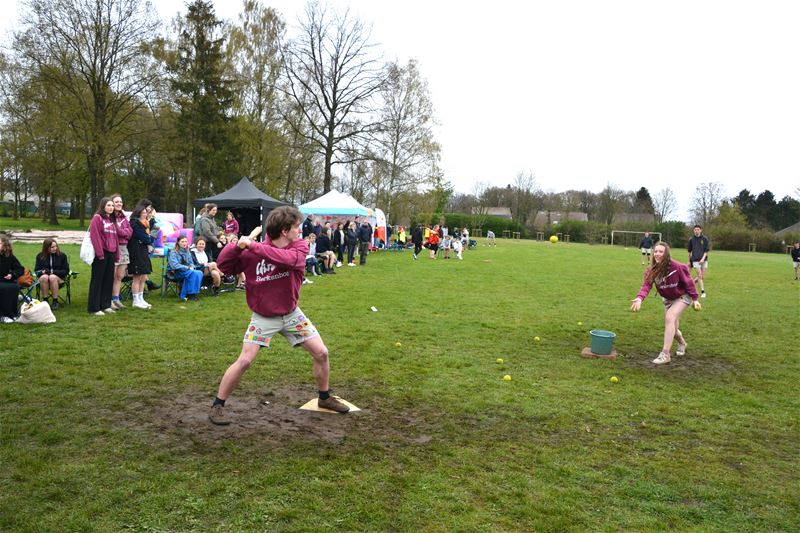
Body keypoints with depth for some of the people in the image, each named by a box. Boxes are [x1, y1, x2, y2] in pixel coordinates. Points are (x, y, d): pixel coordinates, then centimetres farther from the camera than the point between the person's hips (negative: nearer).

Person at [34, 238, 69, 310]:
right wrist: (43, 272, -15)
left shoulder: (62, 256, 6)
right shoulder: (40, 256, 11)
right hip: (43, 278, 1)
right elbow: (36, 270, 9)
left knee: (52, 277, -37)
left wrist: (52, 272, -11)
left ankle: (55, 301, -29)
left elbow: (66, 271, 2)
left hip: (59, 278, -1)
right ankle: (45, 300, -28)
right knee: (44, 277, -36)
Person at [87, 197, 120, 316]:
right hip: (101, 254, -7)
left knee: (109, 280, 11)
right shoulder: (97, 218, -6)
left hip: (111, 254, 7)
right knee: (97, 280, -1)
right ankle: (94, 307, 4)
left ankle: (105, 305, 19)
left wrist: (116, 254, 13)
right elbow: (94, 236, -14)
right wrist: (100, 253, -19)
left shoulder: (113, 220, 17)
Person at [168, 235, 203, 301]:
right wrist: (187, 268, -19)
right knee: (194, 273, -32)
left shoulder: (188, 252, 16)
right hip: (177, 273, -6)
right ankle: (191, 294, -25)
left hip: (188, 271, 6)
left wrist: (192, 267, -8)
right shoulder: (173, 252, -4)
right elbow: (175, 265, -16)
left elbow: (191, 263, 18)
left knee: (200, 273, -26)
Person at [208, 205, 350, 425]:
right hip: (263, 317, -3)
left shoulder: (300, 247, -13)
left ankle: (325, 398, 27)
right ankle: (217, 406, 7)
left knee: (321, 353, 4)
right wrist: (238, 246, -30)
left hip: (291, 314, 3)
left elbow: (287, 258, -35)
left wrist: (253, 246, -38)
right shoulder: (252, 252, -16)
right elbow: (223, 265, -12)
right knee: (244, 361, -12)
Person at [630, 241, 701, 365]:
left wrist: (695, 299, -11)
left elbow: (688, 282, -16)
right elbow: (646, 285, -26)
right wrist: (640, 298, -45)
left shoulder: (676, 267, -28)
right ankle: (682, 343, 50)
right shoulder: (651, 270, -16)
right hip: (668, 299, 6)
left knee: (670, 317, -26)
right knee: (672, 327, 14)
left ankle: (665, 354, -25)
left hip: (683, 297, -6)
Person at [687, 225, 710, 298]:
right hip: (695, 260, -1)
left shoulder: (705, 239, 0)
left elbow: (706, 251, -1)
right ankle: (703, 292, -9)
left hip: (703, 260, 1)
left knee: (703, 277, 3)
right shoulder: (691, 239, 3)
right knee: (699, 276, -11)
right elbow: (689, 251, 13)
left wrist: (703, 258, -16)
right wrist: (689, 261, 17)